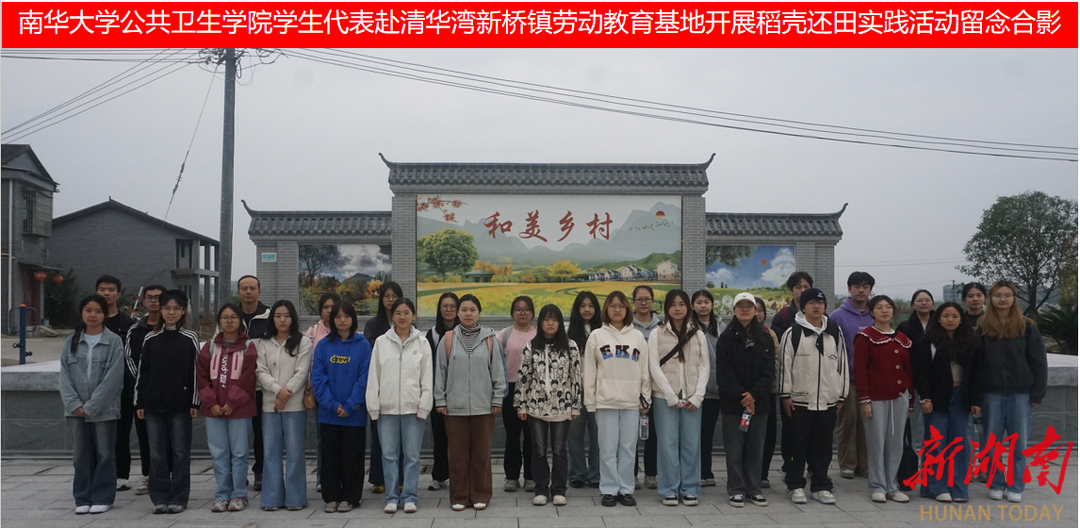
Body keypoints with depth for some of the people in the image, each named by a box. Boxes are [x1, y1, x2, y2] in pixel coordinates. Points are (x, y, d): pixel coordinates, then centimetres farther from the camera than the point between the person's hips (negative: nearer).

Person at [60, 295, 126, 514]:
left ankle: (102, 498, 14)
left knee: (104, 454, 4)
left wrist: (91, 406, -13)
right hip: (76, 410, 3)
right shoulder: (71, 342, 7)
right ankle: (82, 498, 19)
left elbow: (113, 378, -11)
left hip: (104, 409, -3)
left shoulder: (114, 342, -5)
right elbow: (65, 375, 3)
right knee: (81, 455, 9)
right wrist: (74, 404, -10)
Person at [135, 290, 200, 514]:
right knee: (157, 453, 6)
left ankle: (178, 498, 10)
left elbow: (195, 372, 0)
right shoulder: (150, 339, 8)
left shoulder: (190, 338, 1)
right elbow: (142, 372, 9)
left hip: (180, 405, -2)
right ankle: (160, 498, 15)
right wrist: (139, 402, 5)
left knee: (180, 452, 2)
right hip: (154, 405, 2)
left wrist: (194, 402, -5)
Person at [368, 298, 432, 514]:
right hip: (387, 407, 1)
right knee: (389, 454, 5)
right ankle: (392, 497, 16)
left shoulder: (422, 343, 3)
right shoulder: (381, 342, 5)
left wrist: (424, 407, -4)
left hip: (413, 407, -1)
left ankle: (409, 496, 14)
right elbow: (373, 376, 5)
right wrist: (373, 406, 0)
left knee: (412, 455, 3)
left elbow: (427, 377, 1)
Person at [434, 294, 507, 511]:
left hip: (483, 406, 0)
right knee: (458, 453, 6)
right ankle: (459, 496, 16)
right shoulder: (447, 340, 2)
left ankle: (480, 495, 18)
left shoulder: (489, 339, 2)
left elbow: (498, 372, 3)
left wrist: (497, 400, 0)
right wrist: (440, 401, 1)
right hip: (455, 406, 0)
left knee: (482, 452, 7)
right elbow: (440, 372, 4)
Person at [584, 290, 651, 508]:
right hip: (605, 400, -1)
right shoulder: (597, 336, 4)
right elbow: (589, 371, 3)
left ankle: (626, 490, 14)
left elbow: (645, 370, 10)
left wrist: (646, 398, 6)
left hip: (631, 400, 1)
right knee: (608, 448, 1)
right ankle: (609, 490, 11)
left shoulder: (637, 337, 9)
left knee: (628, 448, 5)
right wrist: (590, 401, 0)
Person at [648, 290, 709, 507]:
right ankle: (669, 490, 8)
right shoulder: (657, 334, 2)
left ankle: (690, 490, 13)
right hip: (665, 397, -2)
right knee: (668, 443, -1)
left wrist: (697, 396, -6)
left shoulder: (698, 335, 10)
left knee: (691, 444, 3)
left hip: (692, 397, 2)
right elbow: (654, 367, -4)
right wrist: (671, 396, -11)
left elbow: (704, 367, 6)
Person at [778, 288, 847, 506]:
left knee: (823, 446, 9)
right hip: (799, 399, -3)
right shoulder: (793, 333, -3)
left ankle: (821, 486, 20)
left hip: (828, 400, 3)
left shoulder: (835, 332, 8)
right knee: (799, 445, 3)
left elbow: (842, 363, 11)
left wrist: (841, 395, 9)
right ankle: (796, 486, 14)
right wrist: (785, 394, -7)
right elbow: (785, 365, -4)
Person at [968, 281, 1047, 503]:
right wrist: (975, 398, -3)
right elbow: (975, 364, 1)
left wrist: (1037, 393, -5)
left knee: (1019, 443, 5)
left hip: (1020, 393, -1)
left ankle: (1015, 487, 16)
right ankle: (996, 485, 18)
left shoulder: (1026, 327, 1)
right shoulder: (982, 328, 2)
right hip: (992, 393, 1)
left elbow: (1038, 361, 1)